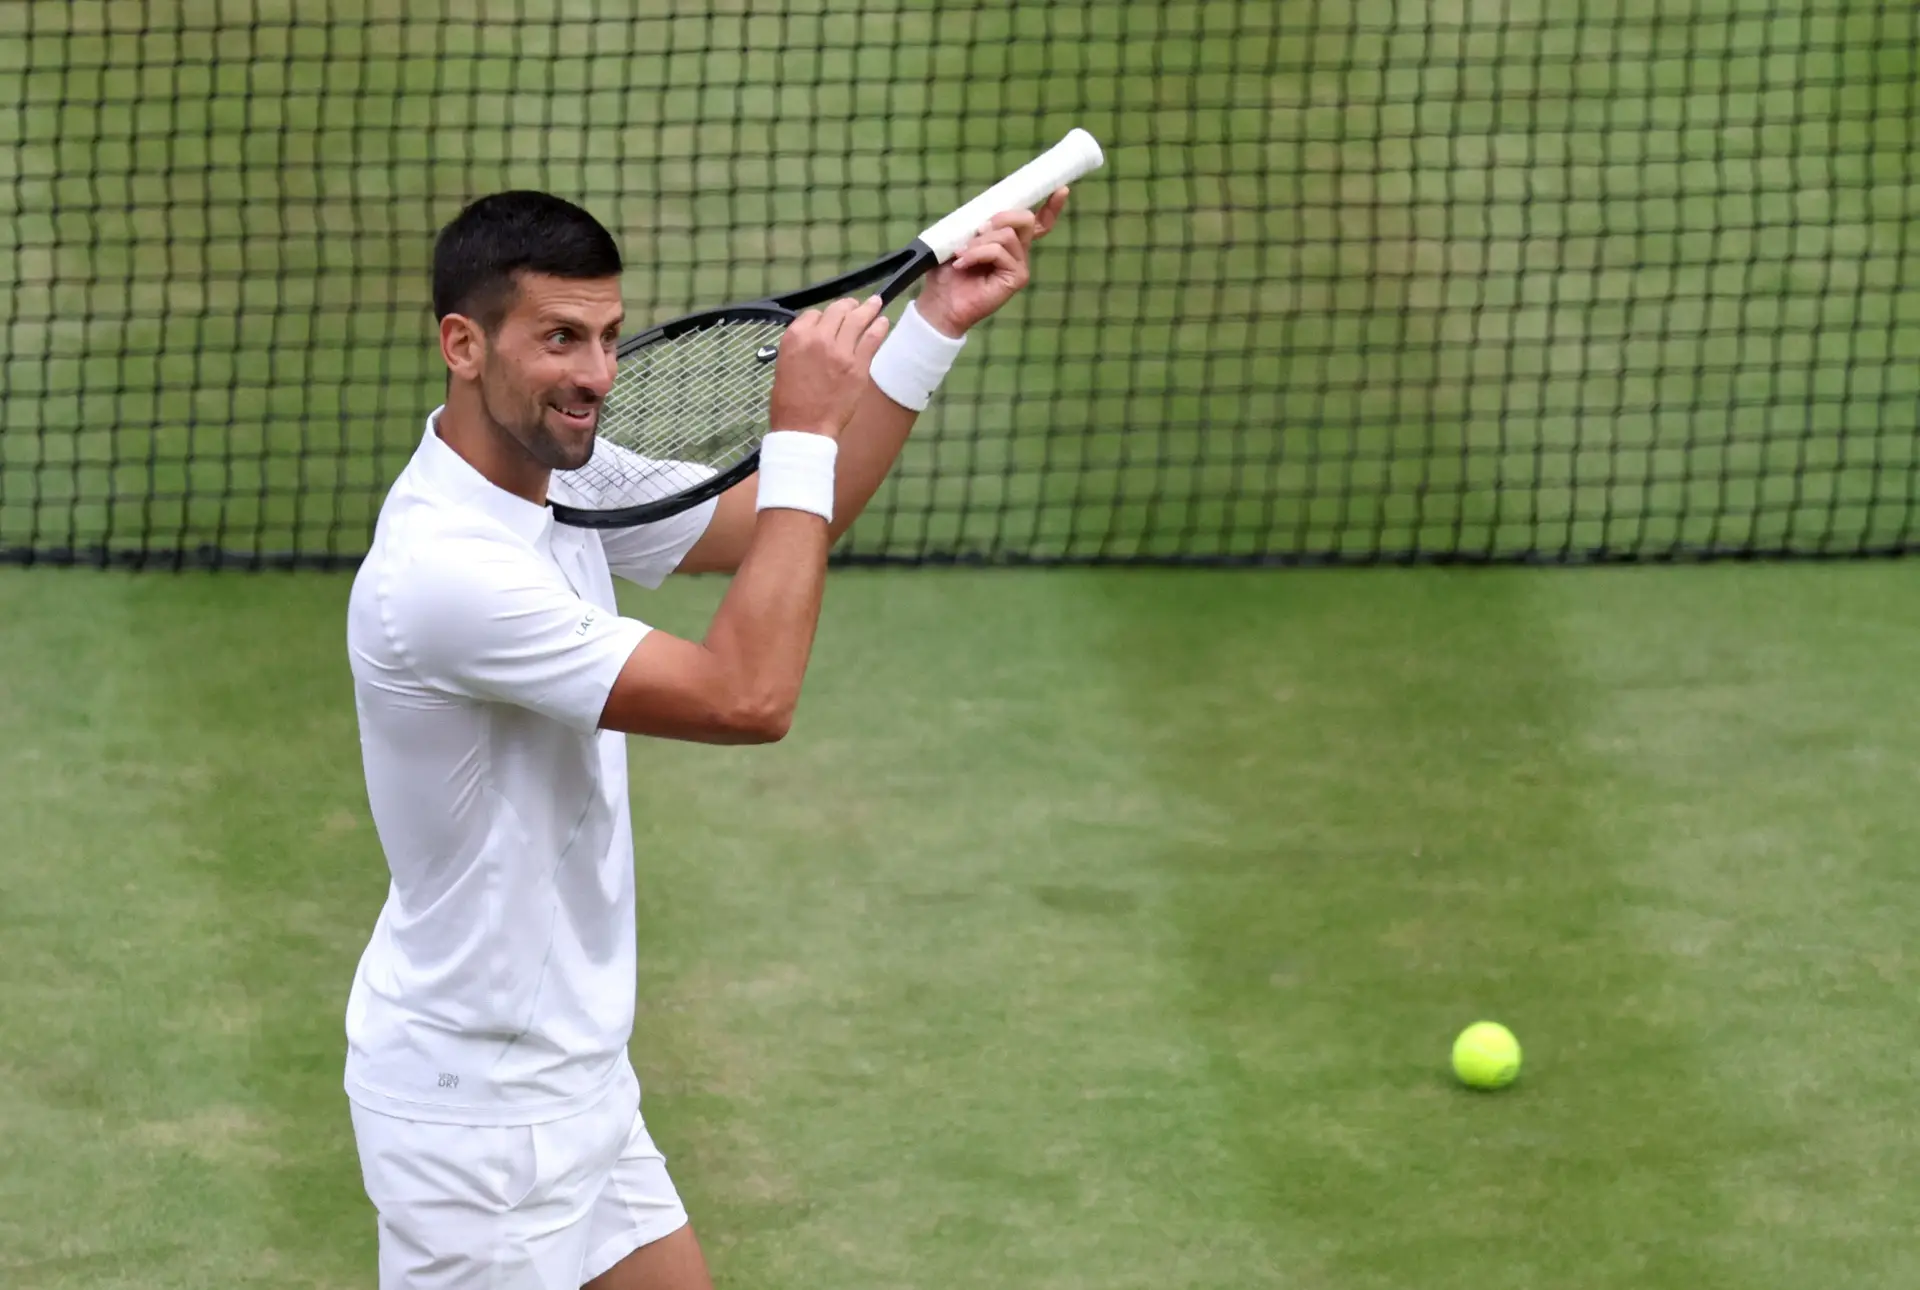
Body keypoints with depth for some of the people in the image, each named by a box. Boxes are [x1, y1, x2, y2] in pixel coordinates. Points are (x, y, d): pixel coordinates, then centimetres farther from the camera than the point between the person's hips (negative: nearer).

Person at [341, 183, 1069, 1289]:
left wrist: (937, 325, 3)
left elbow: (776, 529, 11)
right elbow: (748, 698, -29)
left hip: (571, 1074, 9)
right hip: (474, 1114, -9)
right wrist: (804, 433, -23)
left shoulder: (562, 481, 0)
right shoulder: (443, 569, -29)